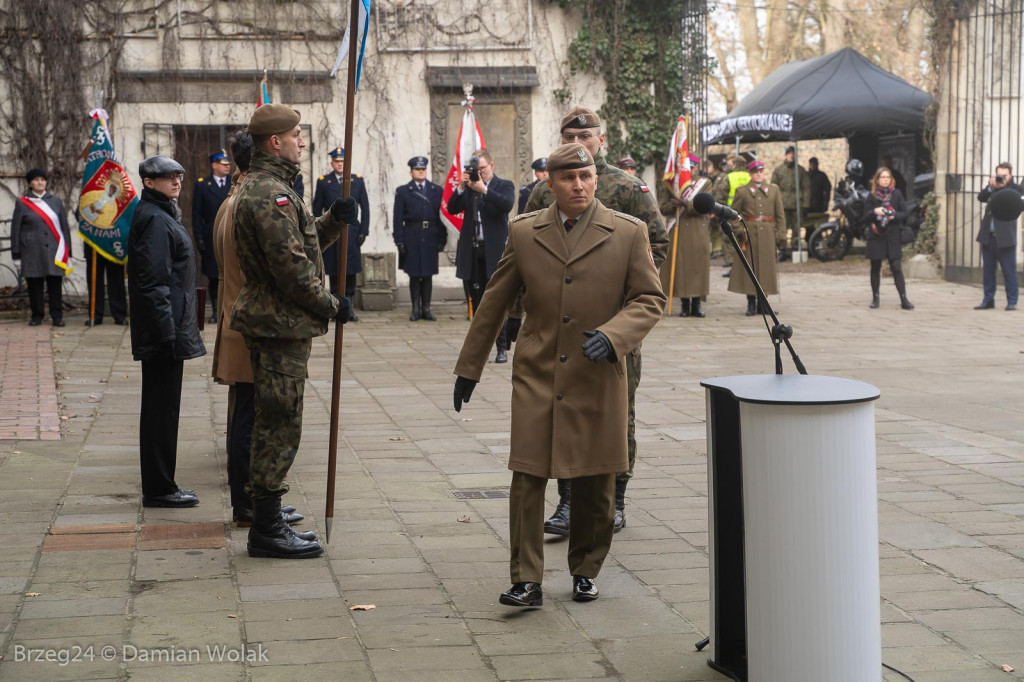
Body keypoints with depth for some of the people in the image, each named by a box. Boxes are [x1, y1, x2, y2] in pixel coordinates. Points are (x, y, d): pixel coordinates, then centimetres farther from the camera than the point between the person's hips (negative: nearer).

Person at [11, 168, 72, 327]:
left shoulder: (56, 202, 13)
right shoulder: (22, 203, 6)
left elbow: (65, 227, 13)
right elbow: (15, 230, 5)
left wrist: (67, 253, 8)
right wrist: (16, 255, 1)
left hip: (54, 252, 1)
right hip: (32, 253, -1)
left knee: (55, 284, -1)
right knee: (34, 285, 1)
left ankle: (57, 316, 5)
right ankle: (37, 315, 12)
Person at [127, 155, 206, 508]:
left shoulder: (162, 215, 18)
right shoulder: (155, 220, -15)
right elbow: (154, 281, -21)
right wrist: (168, 334, -23)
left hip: (164, 332, 11)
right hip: (164, 331, -11)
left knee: (160, 409, 14)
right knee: (162, 408, -5)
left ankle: (158, 486, 20)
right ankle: (159, 489, 1)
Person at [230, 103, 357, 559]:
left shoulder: (261, 187, 17)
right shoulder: (271, 193, -18)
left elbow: (299, 243, 19)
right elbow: (291, 266, -22)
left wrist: (332, 221, 3)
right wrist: (331, 305, -12)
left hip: (269, 321, 11)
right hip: (281, 324, -11)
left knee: (273, 424, 16)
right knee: (280, 426, -5)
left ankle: (267, 521, 23)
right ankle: (267, 530, 1)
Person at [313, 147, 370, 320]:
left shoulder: (357, 180, 8)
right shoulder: (323, 182, 4)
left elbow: (365, 207, 8)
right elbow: (317, 210, 5)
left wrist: (363, 231, 0)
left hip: (352, 232, 1)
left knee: (351, 271, 1)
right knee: (334, 272, 1)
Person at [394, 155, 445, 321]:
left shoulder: (437, 191, 10)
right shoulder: (402, 192, 4)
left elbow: (441, 216, 8)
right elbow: (398, 218, 0)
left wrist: (442, 239, 1)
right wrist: (399, 241, -7)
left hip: (431, 238, 2)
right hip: (412, 237, -2)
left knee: (428, 275, 5)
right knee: (414, 275, 1)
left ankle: (426, 309, 10)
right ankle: (416, 309, 7)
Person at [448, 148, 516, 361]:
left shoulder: (504, 186, 4)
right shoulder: (468, 188, 12)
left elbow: (507, 205, -16)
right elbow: (452, 209, 2)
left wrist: (483, 189, -21)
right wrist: (461, 187, -10)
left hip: (495, 251, -4)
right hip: (472, 251, 4)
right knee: (477, 302, 9)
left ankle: (502, 348, -2)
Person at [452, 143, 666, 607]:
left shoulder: (628, 233, 1)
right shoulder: (524, 233, 5)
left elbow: (650, 299, 2)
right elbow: (494, 303, 12)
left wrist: (612, 334, -16)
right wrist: (469, 367, 14)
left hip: (597, 377, 0)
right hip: (536, 376, 1)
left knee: (594, 486, 7)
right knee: (527, 478, -6)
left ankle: (585, 572, 25)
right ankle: (527, 581, -1)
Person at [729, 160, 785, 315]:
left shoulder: (774, 190, 11)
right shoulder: (742, 191, 5)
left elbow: (780, 214, 10)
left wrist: (780, 233, 2)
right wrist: (739, 231, -6)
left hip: (768, 234, 2)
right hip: (749, 233, -2)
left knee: (766, 267, 3)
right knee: (749, 267, -2)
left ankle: (762, 303, 12)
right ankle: (751, 304, 3)